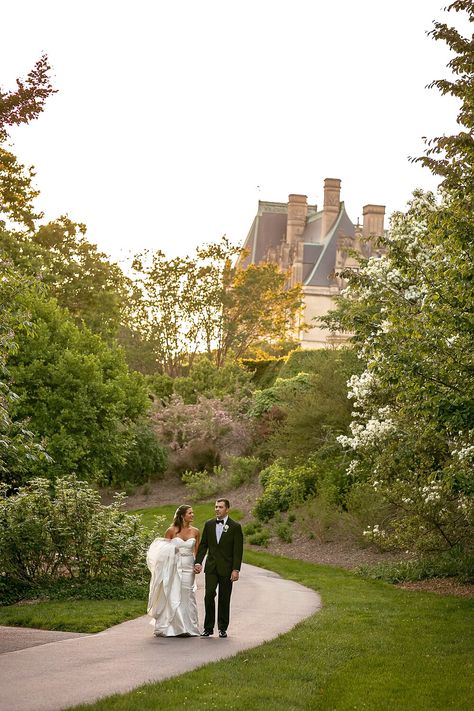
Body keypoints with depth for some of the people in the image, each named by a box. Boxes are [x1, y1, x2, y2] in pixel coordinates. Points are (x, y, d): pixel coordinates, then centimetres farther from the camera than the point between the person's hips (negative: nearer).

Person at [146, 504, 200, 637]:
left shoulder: (195, 531, 5)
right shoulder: (172, 530, -4)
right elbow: (162, 548, 3)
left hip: (188, 567, 2)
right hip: (174, 567, -2)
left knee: (186, 596, 2)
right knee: (172, 596, -1)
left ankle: (186, 628, 8)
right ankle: (168, 628, 7)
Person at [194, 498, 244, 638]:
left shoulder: (235, 527, -3)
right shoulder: (209, 524, 8)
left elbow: (238, 550, -5)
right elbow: (203, 545, 11)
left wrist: (236, 570, -11)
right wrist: (198, 562, 0)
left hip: (226, 569, -2)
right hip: (211, 567, 2)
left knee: (224, 599, 4)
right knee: (209, 596, -8)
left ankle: (222, 628, 15)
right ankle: (208, 628, -2)